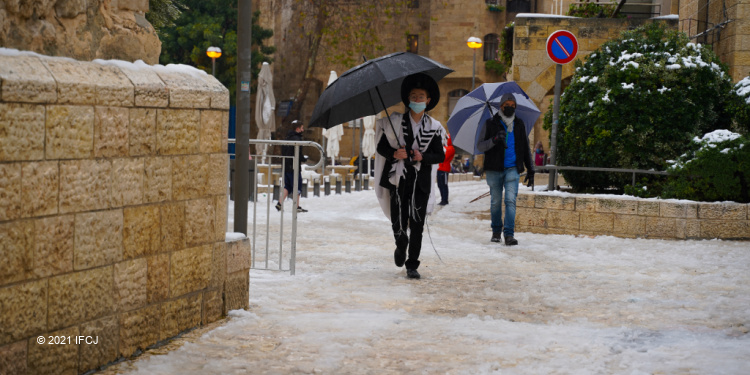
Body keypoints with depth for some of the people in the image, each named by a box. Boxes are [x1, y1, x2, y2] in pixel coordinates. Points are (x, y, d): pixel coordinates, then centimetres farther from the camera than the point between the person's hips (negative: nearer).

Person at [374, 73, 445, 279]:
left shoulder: (434, 127, 6)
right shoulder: (395, 121, 4)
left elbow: (440, 155, 6)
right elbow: (381, 147, 6)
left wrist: (423, 157, -12)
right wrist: (393, 154, -14)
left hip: (421, 181, 0)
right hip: (398, 179, 0)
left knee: (417, 225, -3)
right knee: (398, 224, -1)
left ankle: (412, 265, 6)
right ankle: (401, 246, 33)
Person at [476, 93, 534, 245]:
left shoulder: (519, 125, 11)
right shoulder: (490, 124, 3)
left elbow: (526, 149, 20)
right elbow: (480, 146, -3)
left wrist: (530, 170, 17)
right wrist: (494, 140, -21)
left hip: (512, 169, 1)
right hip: (494, 169, -1)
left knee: (511, 200, -12)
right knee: (495, 202, 5)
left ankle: (509, 233, -14)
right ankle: (496, 231, 21)